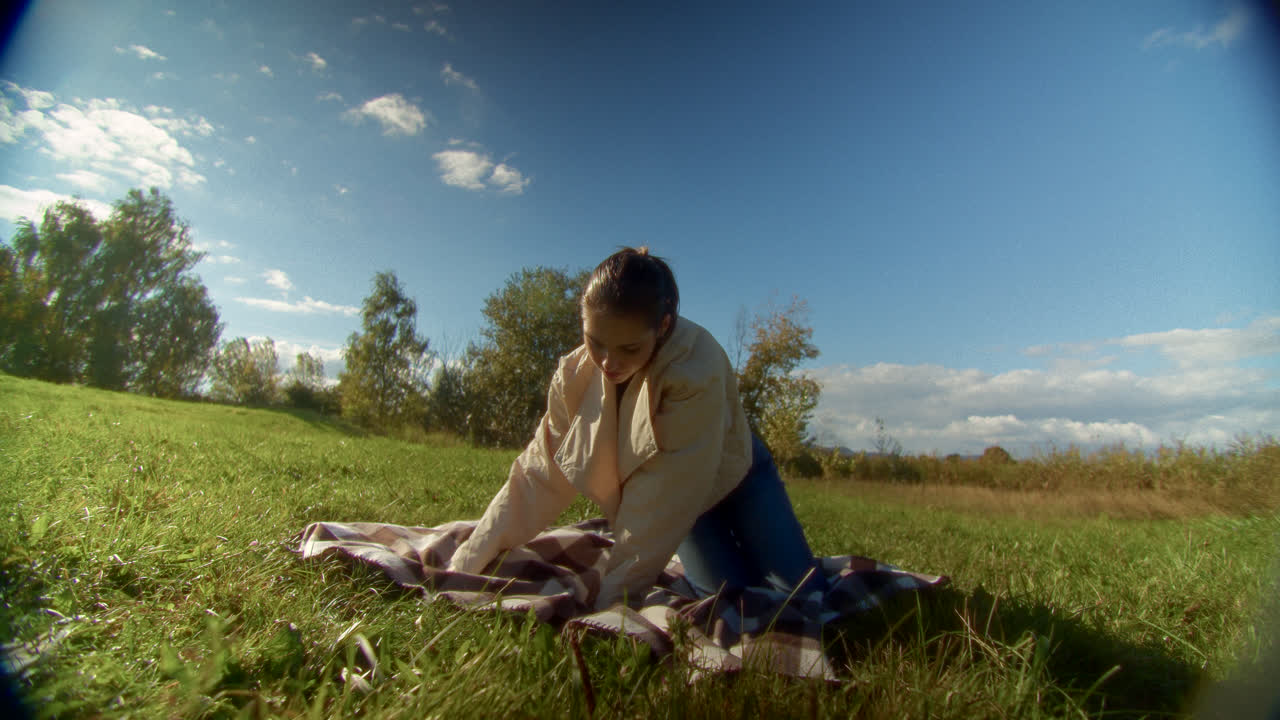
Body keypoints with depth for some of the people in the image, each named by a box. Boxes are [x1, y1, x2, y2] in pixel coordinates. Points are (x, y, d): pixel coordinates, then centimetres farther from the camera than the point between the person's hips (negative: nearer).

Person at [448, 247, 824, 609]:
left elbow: (667, 498, -35)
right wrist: (464, 569, -22)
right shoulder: (575, 376, -23)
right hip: (679, 504, 2)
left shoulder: (696, 369, -38)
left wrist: (609, 597, -31)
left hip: (732, 478, -2)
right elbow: (537, 478, -18)